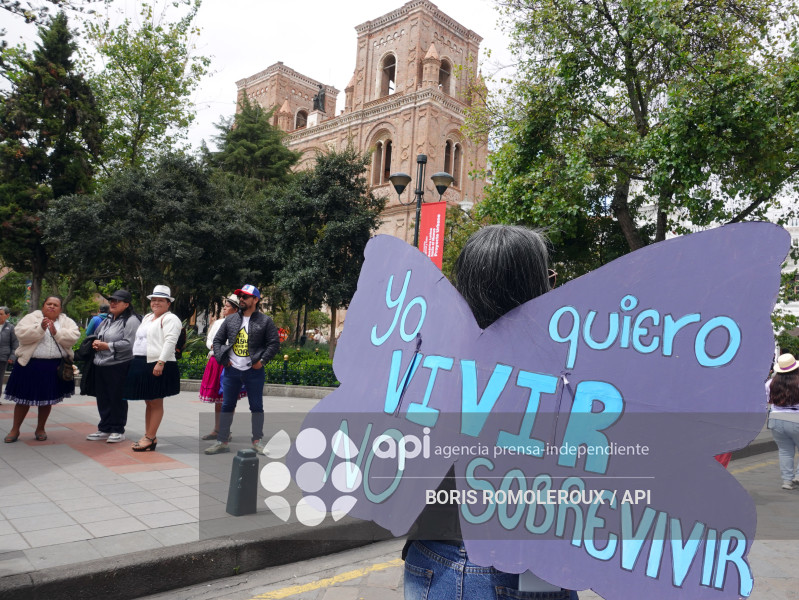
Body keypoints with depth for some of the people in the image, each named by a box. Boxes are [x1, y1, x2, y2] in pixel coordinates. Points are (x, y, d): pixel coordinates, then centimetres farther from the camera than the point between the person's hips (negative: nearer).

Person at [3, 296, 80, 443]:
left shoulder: (67, 322, 8)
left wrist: (56, 332, -20)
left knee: (47, 399, 11)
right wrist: (40, 328, -22)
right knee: (24, 398, 5)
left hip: (55, 367, 2)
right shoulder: (31, 318, 3)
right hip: (30, 365, -1)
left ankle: (40, 428, 26)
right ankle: (15, 430, 20)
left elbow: (73, 336, -8)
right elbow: (21, 334, -12)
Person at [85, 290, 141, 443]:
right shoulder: (107, 320, 19)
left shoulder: (131, 321, -9)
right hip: (101, 366, 9)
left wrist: (107, 346, -16)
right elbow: (96, 335, 29)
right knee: (103, 399, 13)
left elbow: (128, 344, -19)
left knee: (117, 399, 0)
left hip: (119, 366, -8)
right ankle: (105, 429, 24)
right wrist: (95, 343, 6)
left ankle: (118, 430, 11)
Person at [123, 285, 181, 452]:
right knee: (148, 402, 13)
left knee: (156, 403, -2)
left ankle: (150, 438, 1)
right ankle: (148, 436, 19)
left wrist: (160, 362, -25)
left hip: (157, 366, -9)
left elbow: (170, 342, -17)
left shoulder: (170, 319, -6)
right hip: (141, 364, 9)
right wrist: (135, 361, 19)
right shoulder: (147, 317, 22)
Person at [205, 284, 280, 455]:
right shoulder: (230, 320, 9)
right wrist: (222, 359, 1)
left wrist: (262, 360, -10)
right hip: (232, 371, 3)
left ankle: (257, 441, 17)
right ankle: (221, 442, 13)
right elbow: (217, 340, 14)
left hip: (254, 371, -3)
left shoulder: (265, 321, 0)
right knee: (227, 406, 6)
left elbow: (274, 343, -1)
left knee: (256, 407, 5)